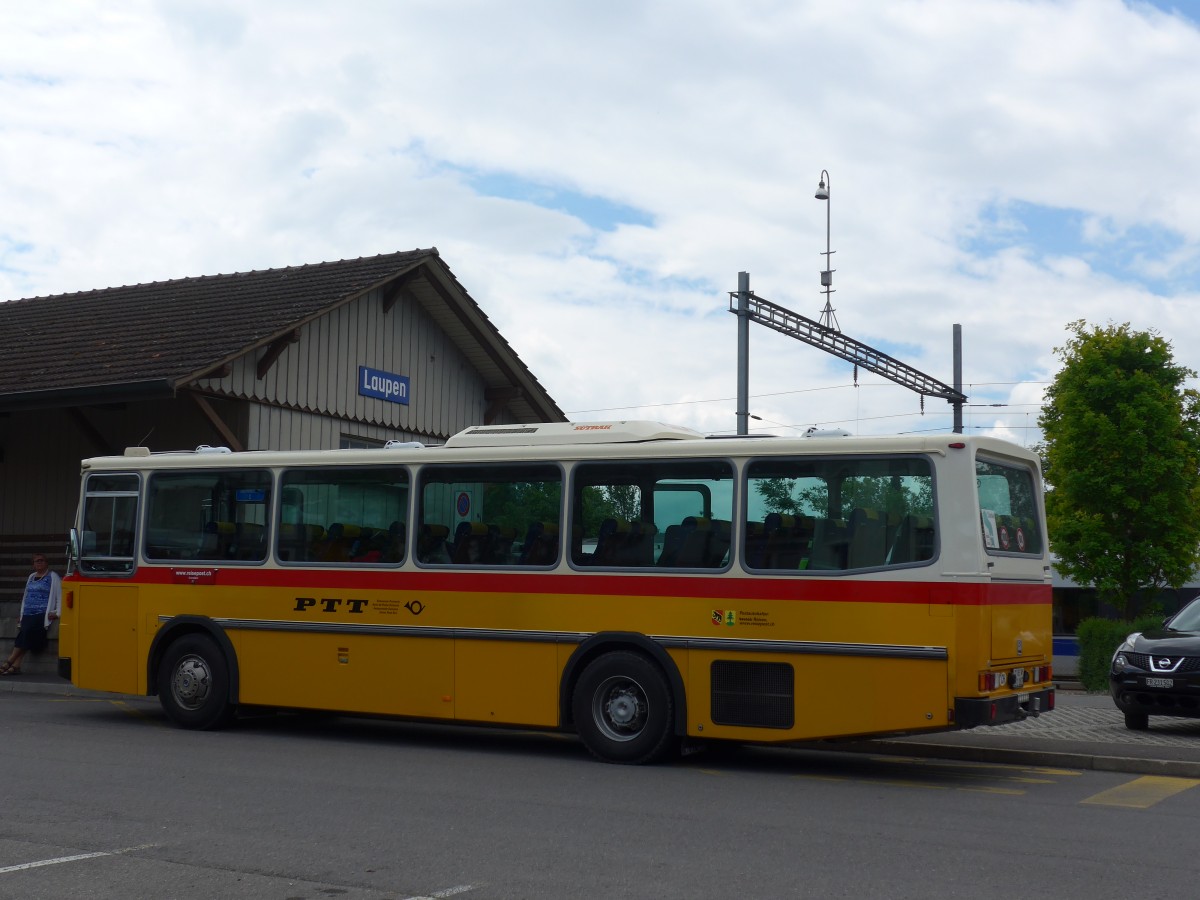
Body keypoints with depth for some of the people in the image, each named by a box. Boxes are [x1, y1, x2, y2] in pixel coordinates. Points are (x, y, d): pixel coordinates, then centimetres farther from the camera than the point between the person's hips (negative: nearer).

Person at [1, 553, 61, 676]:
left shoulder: (53, 577, 5)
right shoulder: (31, 577, 24)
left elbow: (60, 595, 0)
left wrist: (57, 612, -12)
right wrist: (22, 615, 17)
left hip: (43, 614, -5)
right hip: (28, 614, 5)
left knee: (26, 633, -26)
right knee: (24, 633, -21)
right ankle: (15, 666, -30)